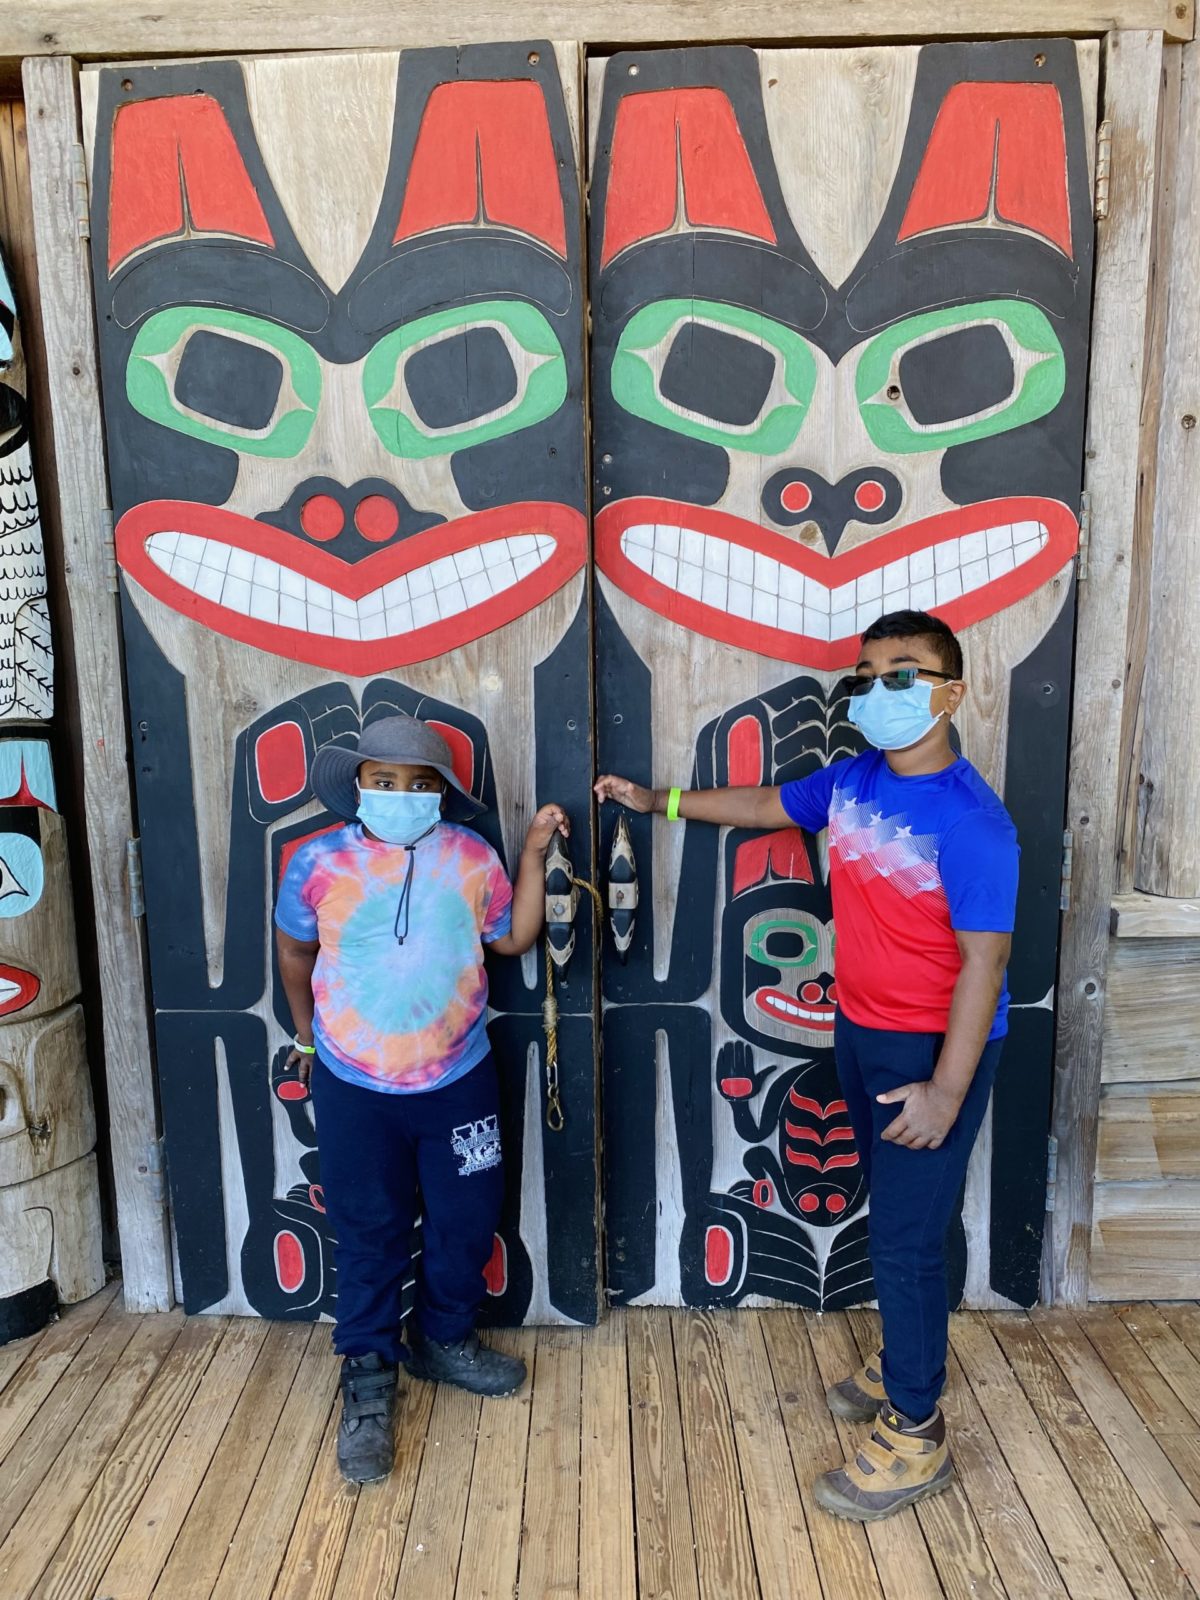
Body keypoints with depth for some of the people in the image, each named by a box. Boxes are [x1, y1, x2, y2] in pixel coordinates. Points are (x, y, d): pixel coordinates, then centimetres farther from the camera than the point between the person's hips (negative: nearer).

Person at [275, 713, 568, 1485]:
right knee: (369, 1233, 12)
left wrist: (535, 855, -4)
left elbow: (514, 938, 3)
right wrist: (307, 1034, 14)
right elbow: (295, 950, 6)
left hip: (460, 1080, 2)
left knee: (467, 1220, 15)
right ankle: (368, 1377, 31)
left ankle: (444, 1339, 41)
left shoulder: (471, 857, -7)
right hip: (355, 1088, -1)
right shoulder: (320, 863, -10)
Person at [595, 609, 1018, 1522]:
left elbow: (983, 960, -23)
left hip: (934, 1049, -7)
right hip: (862, 1032, 7)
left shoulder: (971, 820, -23)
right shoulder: (852, 782, -1)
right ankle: (904, 1363, 42)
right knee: (893, 1213, 22)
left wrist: (948, 1089, -23)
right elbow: (767, 806, 15)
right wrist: (658, 802, 16)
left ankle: (915, 1437, 19)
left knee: (907, 1236, 0)